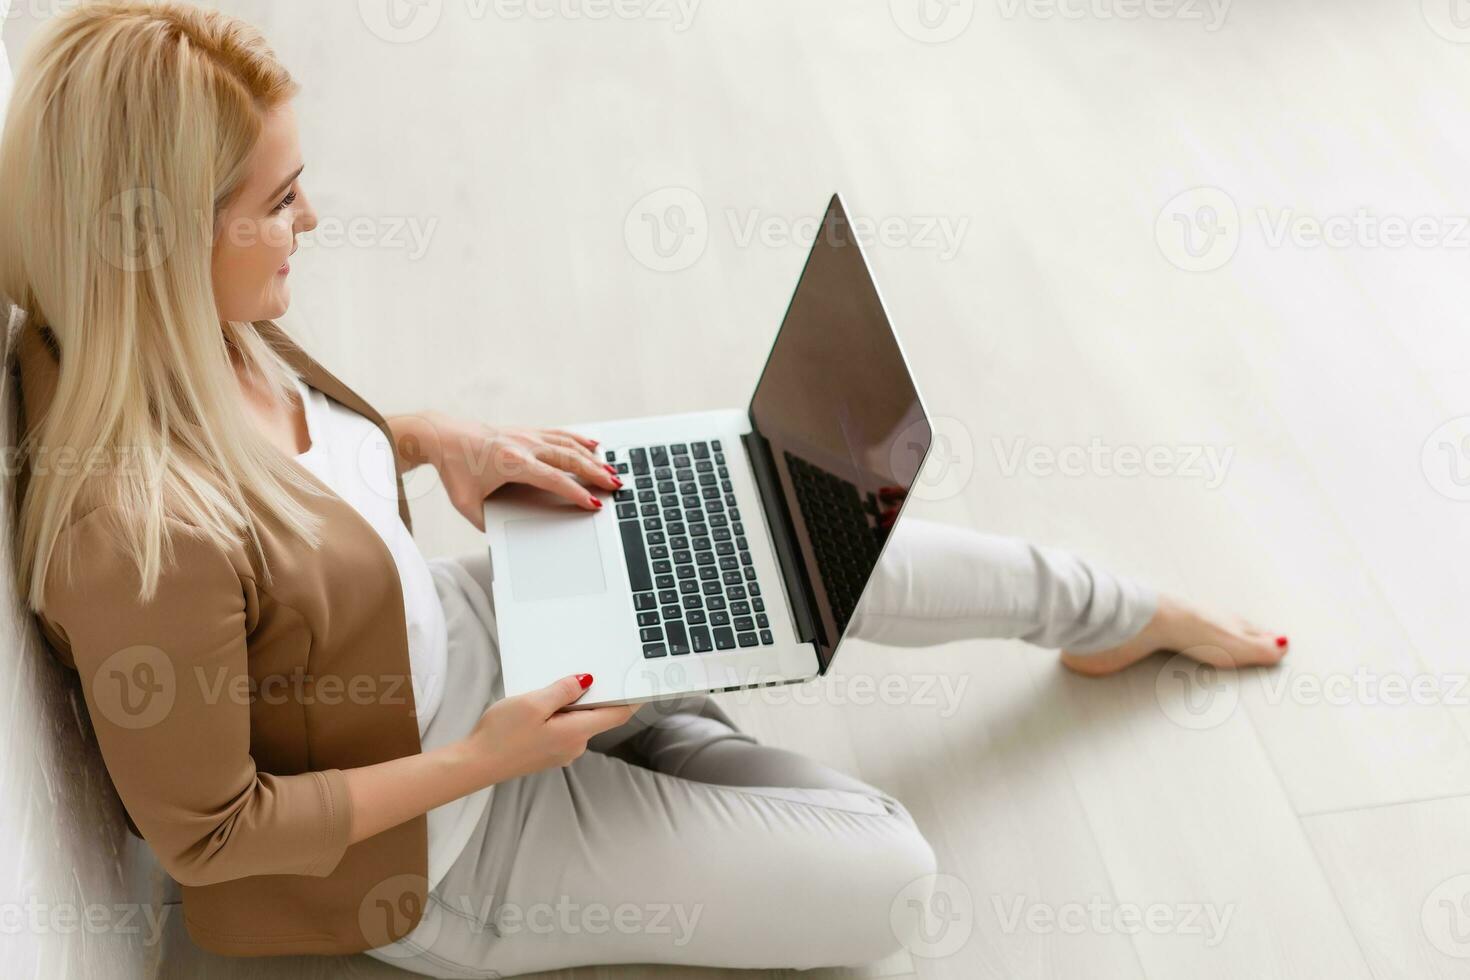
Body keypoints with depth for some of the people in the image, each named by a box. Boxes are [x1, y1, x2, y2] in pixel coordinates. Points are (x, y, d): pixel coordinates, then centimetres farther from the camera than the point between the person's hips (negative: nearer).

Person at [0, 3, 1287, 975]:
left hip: (475, 630, 7)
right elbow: (206, 833, -25)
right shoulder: (135, 535, -36)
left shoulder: (203, 344, -12)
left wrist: (436, 438, -5)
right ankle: (647, 741, 17)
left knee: (837, 554, 2)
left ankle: (1128, 613, 26)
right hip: (438, 843, -7)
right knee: (888, 877, -6)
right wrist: (483, 759, -21)